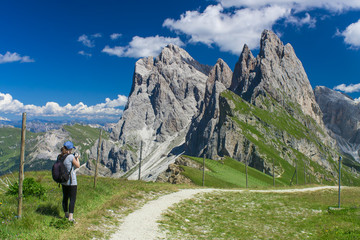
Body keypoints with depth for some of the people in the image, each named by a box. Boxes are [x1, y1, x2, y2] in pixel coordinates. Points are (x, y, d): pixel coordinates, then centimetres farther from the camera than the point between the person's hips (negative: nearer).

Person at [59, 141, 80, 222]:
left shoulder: (60, 157, 2)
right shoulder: (71, 156, -17)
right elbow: (78, 166, -8)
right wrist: (77, 158, 9)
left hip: (63, 181, 7)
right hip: (72, 182, -7)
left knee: (65, 197, 17)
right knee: (73, 199, -3)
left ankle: (66, 214, 30)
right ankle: (70, 216, -8)